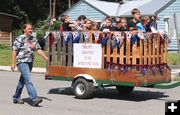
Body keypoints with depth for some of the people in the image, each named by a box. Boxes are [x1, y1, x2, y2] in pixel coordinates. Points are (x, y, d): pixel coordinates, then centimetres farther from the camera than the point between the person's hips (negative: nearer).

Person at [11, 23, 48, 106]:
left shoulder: (33, 39, 11)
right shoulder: (19, 39, -7)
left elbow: (38, 49, 9)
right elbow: (14, 51, -6)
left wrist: (44, 56, -6)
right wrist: (13, 63, -9)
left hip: (30, 62, 7)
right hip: (22, 62, -7)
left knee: (23, 80, 15)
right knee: (28, 81, -16)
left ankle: (16, 98, 27)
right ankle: (34, 99, -23)